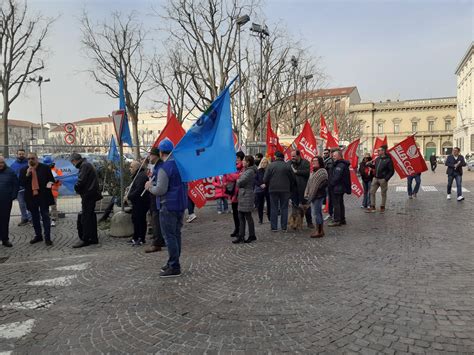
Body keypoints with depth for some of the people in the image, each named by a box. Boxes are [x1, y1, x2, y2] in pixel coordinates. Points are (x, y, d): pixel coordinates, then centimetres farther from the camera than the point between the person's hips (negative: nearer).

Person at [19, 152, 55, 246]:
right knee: (35, 218, 13)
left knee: (45, 217, 0)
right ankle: (38, 236, 26)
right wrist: (27, 175, -13)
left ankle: (47, 237, 2)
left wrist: (50, 183, -18)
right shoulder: (24, 170, 7)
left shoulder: (45, 167, 0)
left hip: (43, 197, -3)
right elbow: (21, 183, 0)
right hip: (31, 197, 3)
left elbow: (52, 179, 4)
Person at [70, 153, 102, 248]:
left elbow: (81, 181, -20)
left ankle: (85, 239, -2)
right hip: (92, 194, 10)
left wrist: (76, 188, -1)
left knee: (85, 217, -6)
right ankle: (93, 238, 19)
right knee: (91, 216, 13)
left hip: (88, 195, -10)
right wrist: (78, 188, 12)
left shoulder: (84, 166, -12)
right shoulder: (88, 164, 19)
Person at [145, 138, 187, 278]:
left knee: (169, 236, -3)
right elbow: (185, 185, 19)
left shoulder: (164, 168, -16)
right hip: (181, 204, 9)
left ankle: (174, 267, 0)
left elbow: (160, 190, -20)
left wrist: (150, 186, -3)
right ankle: (173, 263, 26)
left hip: (168, 206, -9)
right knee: (176, 234, 15)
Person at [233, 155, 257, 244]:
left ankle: (252, 236, 12)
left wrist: (238, 180, 1)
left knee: (248, 216, 0)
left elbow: (240, 182, -18)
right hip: (243, 196, 10)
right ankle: (241, 236, 14)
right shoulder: (246, 170, 17)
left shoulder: (250, 171, -15)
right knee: (241, 217, 10)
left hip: (247, 196, -10)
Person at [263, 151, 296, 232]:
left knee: (274, 208, 6)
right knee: (284, 208, 7)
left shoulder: (270, 166, -3)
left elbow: (265, 179, -3)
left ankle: (274, 227, 6)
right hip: (285, 190, 0)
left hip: (273, 189, 0)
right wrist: (289, 187, 18)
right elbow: (293, 179, 3)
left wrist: (268, 186, 15)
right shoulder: (287, 166, -1)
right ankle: (284, 227, 8)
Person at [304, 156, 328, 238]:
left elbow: (325, 183, -20)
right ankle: (320, 230, 22)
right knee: (317, 213, 14)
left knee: (316, 213, -7)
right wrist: (308, 194, 11)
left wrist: (317, 189, -17)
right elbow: (310, 183, 19)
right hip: (313, 196, 10)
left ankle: (319, 231, 1)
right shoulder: (313, 172, 19)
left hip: (318, 196, -10)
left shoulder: (322, 172, -11)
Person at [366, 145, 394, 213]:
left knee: (383, 194, 6)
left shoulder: (388, 160, -10)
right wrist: (369, 164, 6)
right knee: (372, 192, 4)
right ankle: (372, 207, 10)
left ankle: (382, 207, 18)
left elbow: (391, 171, -10)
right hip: (375, 178, 6)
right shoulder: (377, 158, 9)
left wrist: (386, 179, -16)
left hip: (383, 179, -6)